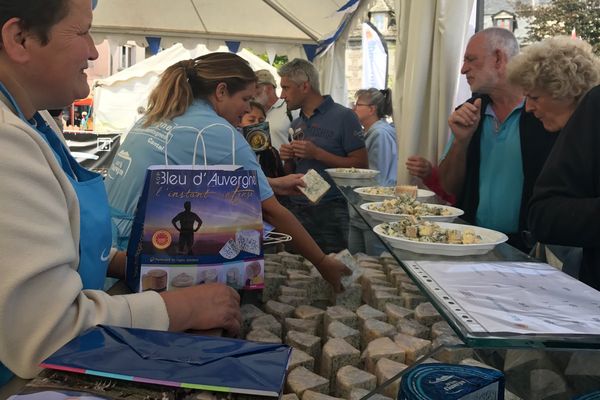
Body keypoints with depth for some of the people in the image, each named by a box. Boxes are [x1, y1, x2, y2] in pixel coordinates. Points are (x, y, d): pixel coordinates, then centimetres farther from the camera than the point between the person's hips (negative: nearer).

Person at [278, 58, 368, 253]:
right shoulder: (296, 124, 13)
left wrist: (317, 154, -17)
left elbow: (361, 166, -11)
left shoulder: (343, 117, -6)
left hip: (330, 210, -5)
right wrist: (287, 159, -2)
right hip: (296, 208, 6)